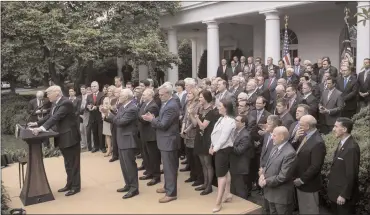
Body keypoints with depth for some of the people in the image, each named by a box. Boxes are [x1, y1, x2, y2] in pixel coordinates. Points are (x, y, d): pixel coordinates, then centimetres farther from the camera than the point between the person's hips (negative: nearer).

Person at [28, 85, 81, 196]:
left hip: (70, 137, -9)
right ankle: (69, 184, 29)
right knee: (68, 163, 18)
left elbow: (55, 118, -30)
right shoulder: (55, 103, 9)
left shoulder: (66, 103, -21)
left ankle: (76, 187, 11)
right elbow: (49, 116, 21)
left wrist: (41, 128, -35)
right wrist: (37, 123, 13)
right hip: (63, 138, 9)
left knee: (73, 163, 1)